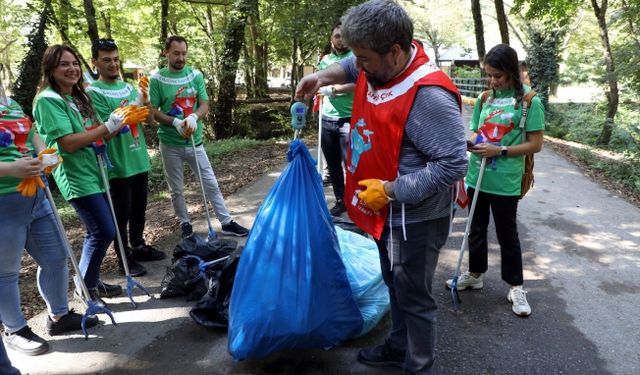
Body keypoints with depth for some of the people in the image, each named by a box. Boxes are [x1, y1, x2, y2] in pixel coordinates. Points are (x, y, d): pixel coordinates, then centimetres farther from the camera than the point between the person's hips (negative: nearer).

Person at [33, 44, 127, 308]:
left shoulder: (78, 97, 14)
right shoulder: (48, 100, -12)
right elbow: (68, 143, -20)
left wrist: (115, 125, 0)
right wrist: (107, 127, -19)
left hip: (94, 171, 9)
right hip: (76, 176, -9)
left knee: (98, 231, 13)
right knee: (104, 231, -8)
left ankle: (91, 281, 29)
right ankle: (84, 287, 11)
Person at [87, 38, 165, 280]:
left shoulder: (128, 87, 9)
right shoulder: (93, 92, -10)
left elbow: (150, 120, 6)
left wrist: (146, 100, -12)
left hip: (139, 160, 6)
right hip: (117, 164, -6)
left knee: (139, 209, 17)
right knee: (122, 212, 4)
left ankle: (138, 246, 34)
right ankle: (124, 257, 17)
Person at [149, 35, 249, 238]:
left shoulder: (196, 75, 0)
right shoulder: (157, 79, -6)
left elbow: (204, 105, -2)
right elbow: (153, 111, -5)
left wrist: (193, 117, -23)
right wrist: (175, 122, -21)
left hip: (195, 142, 2)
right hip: (170, 144, -1)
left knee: (211, 184, 7)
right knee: (176, 190, 10)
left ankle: (227, 223, 16)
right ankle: (185, 224, 28)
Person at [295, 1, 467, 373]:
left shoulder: (428, 96, -30)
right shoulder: (381, 65, -3)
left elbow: (454, 164, -29)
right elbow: (350, 67, 20)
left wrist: (390, 190, -27)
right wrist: (322, 76, 0)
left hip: (414, 219, -9)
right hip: (388, 214, 9)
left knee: (414, 297, 10)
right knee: (396, 286, 25)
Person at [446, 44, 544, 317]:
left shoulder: (529, 101, -9)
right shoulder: (484, 98, 5)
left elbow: (535, 144, -10)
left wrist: (499, 151, -19)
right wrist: (470, 141, -10)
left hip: (505, 182, -5)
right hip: (477, 177, 5)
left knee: (507, 234, 7)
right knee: (476, 229, 17)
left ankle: (516, 287, 24)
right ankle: (475, 274, 35)